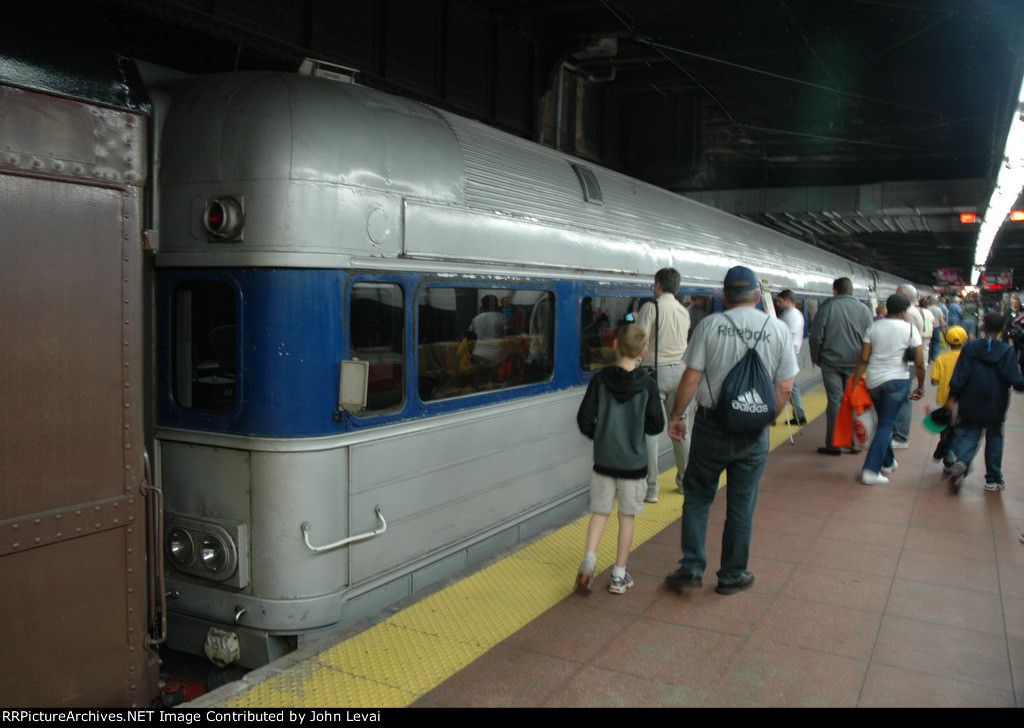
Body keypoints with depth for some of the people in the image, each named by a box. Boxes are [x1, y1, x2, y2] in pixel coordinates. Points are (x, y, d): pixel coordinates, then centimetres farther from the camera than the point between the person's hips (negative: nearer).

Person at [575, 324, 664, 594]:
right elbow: (656, 425, -5)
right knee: (627, 516, 10)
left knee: (600, 511, 14)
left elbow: (584, 419, -7)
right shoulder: (648, 384, -8)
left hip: (604, 460, 1)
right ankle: (619, 576, 16)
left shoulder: (600, 379, -7)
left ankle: (589, 558, -5)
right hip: (634, 461, -1)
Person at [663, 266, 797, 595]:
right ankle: (732, 575, 22)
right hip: (753, 433, 1)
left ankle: (692, 568, 11)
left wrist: (676, 416, 3)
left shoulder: (710, 325, -6)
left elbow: (691, 378, -8)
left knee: (697, 496, 13)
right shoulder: (778, 329, -1)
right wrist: (766, 418, 14)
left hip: (711, 426, -1)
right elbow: (785, 387, -1)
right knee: (741, 506, 11)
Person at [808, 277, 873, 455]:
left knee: (834, 401, 2)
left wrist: (815, 358, 7)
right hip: (856, 364, 2)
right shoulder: (864, 309, 3)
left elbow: (816, 336, -6)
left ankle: (833, 445, 4)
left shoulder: (827, 307, -5)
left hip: (831, 362, -2)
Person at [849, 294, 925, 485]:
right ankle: (871, 470, -11)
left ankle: (888, 463, 33)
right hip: (897, 380, -3)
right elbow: (919, 363, -6)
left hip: (873, 381, 3)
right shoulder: (910, 329, -4)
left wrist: (854, 384, 1)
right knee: (886, 425, -2)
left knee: (884, 422, 20)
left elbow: (864, 359, -2)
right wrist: (921, 386, 7)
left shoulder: (873, 326, 2)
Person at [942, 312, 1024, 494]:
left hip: (971, 404, 0)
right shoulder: (1007, 352, -7)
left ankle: (959, 461, -25)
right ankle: (993, 479, 19)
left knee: (969, 434, 6)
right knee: (994, 438, 14)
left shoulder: (970, 347, -6)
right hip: (996, 407, 0)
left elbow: (960, 376, -7)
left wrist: (952, 397, -2)